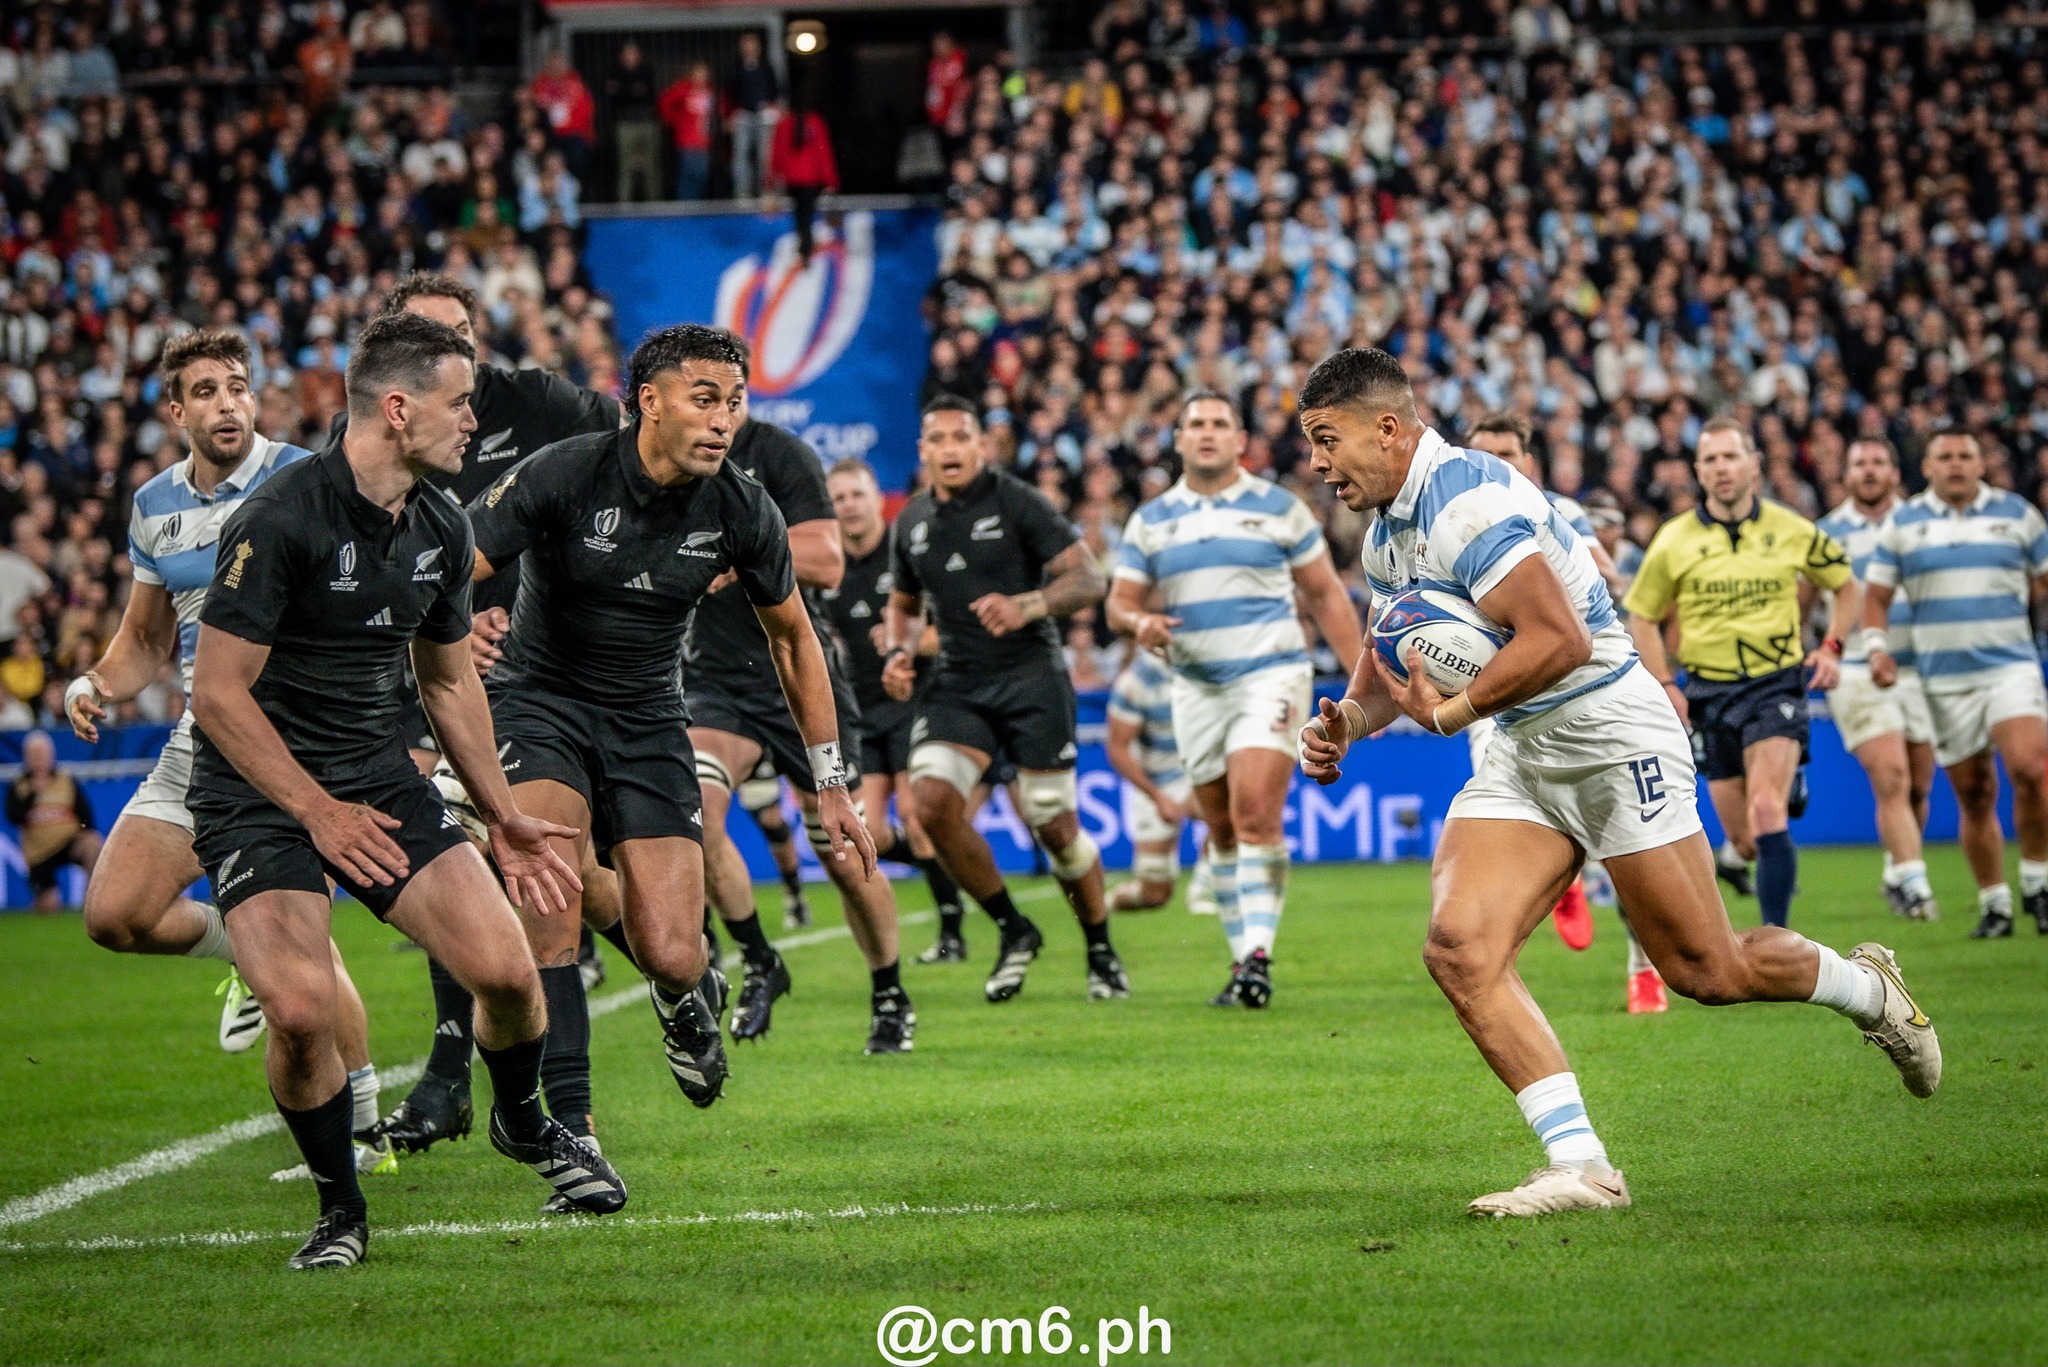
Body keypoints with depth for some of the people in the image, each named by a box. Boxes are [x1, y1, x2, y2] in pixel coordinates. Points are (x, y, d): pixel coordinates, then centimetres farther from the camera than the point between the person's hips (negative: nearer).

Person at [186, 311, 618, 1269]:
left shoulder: (441, 529, 5)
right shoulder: (280, 521, -19)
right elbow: (218, 694, -17)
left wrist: (502, 816, 17)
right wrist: (318, 811, -19)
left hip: (380, 779, 6)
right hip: (258, 793, -6)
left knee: (506, 969, -9)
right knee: (302, 1010, -24)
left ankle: (524, 1127, 24)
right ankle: (338, 1206, 3)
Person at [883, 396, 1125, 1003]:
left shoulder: (1018, 503, -5)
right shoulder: (911, 524, 11)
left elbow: (1089, 577, -9)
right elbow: (903, 604, 26)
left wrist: (1027, 605, -26)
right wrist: (898, 651, 5)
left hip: (1030, 678, -4)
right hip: (956, 684, 4)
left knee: (1055, 825, -5)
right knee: (931, 800, -18)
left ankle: (1101, 951, 18)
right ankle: (1013, 930, 1)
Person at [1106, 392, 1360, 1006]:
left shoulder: (1278, 508, 2)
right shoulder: (1150, 521, 9)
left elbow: (1325, 594, 6)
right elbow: (1118, 602, 8)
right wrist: (1139, 622, -16)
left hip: (1271, 677, -4)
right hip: (1196, 688, 4)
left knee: (1256, 812, -19)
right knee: (1221, 829, 8)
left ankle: (1259, 952, -23)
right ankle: (1241, 955, 17)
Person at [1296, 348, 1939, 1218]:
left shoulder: (1466, 499, -22)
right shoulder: (1386, 531, 9)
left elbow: (1558, 641, -30)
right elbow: (1394, 659, 20)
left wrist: (1452, 712, -26)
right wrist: (1349, 720, 0)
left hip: (1612, 738, -9)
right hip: (1520, 758, 9)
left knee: (1708, 971, 0)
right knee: (1459, 948, -14)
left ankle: (1867, 989, 31)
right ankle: (1581, 1167, -14)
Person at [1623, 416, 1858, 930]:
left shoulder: (1791, 531, 0)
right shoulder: (1674, 541, -1)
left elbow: (1846, 585, 15)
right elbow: (1642, 617, 9)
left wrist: (1831, 647, 2)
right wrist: (1665, 686, -2)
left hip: (1777, 683, -2)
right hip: (1710, 693, 2)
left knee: (1767, 811, -23)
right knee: (1747, 840, 4)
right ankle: (1738, 849, 43)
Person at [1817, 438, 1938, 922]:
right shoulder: (1828, 534, 3)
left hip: (1918, 669, 3)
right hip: (1858, 676, -3)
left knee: (1918, 788, 7)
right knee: (1892, 782, -16)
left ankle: (1897, 874, 27)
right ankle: (1914, 882, -19)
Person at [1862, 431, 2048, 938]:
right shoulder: (1902, 522, 7)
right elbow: (1876, 595, 10)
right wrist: (1877, 647, -4)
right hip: (1944, 680, 1)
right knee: (1974, 796, 3)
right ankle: (1994, 904, 14)